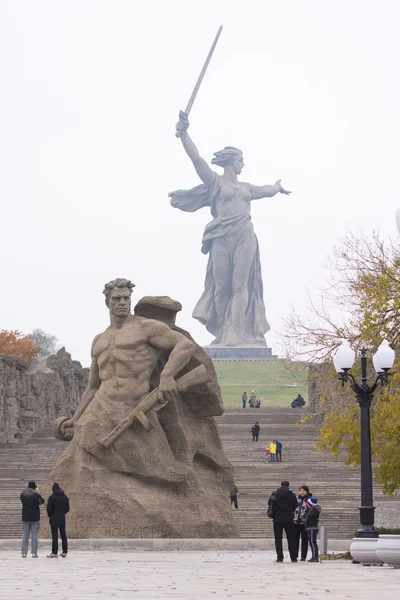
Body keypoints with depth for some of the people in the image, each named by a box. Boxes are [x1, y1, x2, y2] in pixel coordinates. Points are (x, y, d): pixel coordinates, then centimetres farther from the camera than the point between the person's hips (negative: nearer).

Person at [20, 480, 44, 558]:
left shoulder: (22, 494, -2)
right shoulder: (37, 495, -10)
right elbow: (42, 502, 6)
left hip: (25, 518, 2)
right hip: (35, 518, -2)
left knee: (25, 535, 8)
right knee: (34, 535, 2)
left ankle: (24, 552, 4)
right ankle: (34, 553, -1)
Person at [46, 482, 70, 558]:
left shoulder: (52, 497, -10)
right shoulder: (65, 497, 7)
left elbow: (49, 508, -10)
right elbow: (67, 508, 11)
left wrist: (50, 516, 7)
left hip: (54, 519, -5)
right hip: (62, 519, 5)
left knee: (55, 536, -4)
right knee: (63, 535, 10)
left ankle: (54, 552, -6)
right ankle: (64, 552, 12)